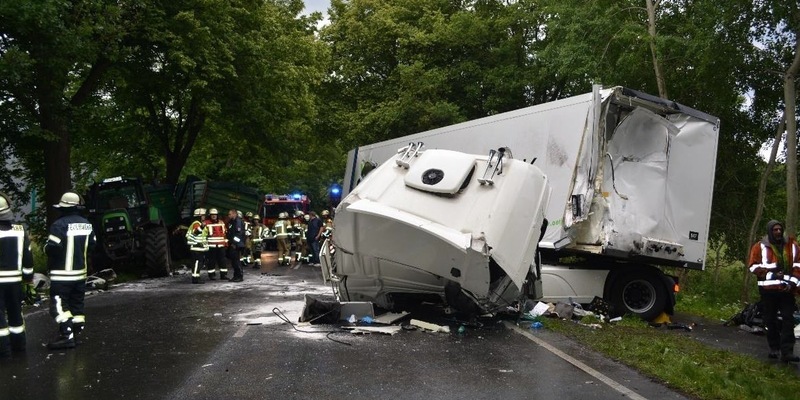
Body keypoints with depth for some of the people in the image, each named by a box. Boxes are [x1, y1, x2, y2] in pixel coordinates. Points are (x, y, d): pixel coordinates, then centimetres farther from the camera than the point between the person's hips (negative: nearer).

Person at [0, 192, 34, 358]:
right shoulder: (20, 230, 1)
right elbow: (28, 256, 6)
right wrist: (29, 278, 14)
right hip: (15, 279, 5)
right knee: (15, 311, 16)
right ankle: (18, 344, 22)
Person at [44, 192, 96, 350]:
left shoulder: (59, 224, -18)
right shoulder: (86, 224, 4)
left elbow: (52, 248, -21)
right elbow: (91, 246, 11)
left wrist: (46, 246, 0)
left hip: (62, 274, -7)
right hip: (80, 272, 7)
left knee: (59, 305, -4)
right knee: (76, 303, 16)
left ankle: (66, 336, -10)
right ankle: (76, 330, 22)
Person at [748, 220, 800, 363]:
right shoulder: (760, 247, 2)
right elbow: (753, 266, -3)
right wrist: (771, 271, -15)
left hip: (787, 289, 1)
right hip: (768, 289, -1)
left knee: (788, 320, -5)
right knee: (771, 320, 7)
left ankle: (787, 352, -7)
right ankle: (774, 348, 20)